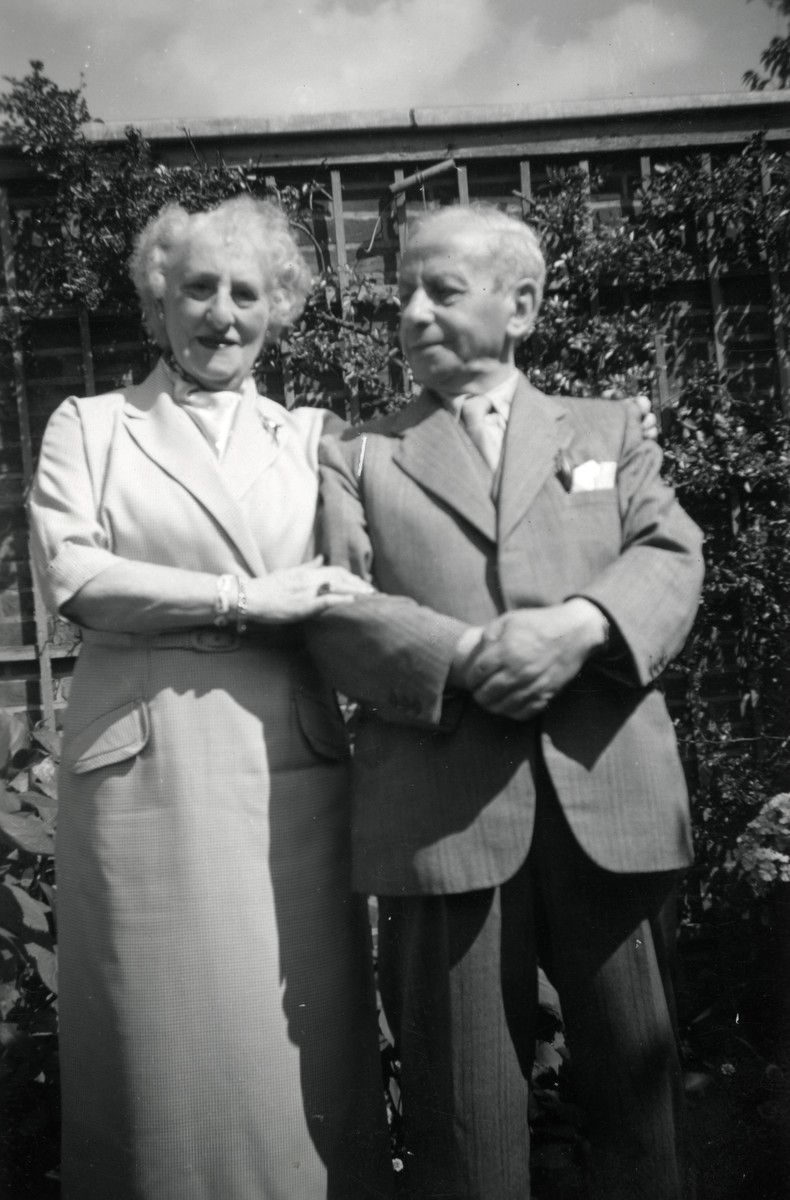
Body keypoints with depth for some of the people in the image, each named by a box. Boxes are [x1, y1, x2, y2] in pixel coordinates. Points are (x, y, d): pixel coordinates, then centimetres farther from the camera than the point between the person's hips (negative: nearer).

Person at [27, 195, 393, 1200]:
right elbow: (69, 574, -7)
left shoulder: (307, 437, 15)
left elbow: (349, 587, 12)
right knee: (167, 1037, 6)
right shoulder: (89, 427, 8)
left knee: (301, 1044, 6)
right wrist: (242, 598, -11)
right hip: (146, 766, -2)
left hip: (290, 766, 2)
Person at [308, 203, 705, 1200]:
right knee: (463, 1108, 8)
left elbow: (671, 558, 4)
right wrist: (467, 655, -17)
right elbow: (334, 609, -1)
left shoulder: (608, 430, 18)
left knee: (635, 1073, 14)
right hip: (441, 810, -1)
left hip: (611, 794, 2)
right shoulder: (356, 456, 13)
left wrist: (582, 625, -17)